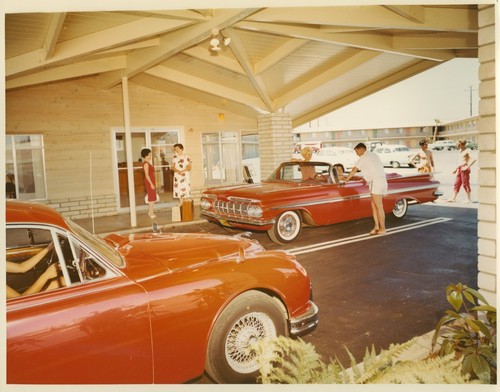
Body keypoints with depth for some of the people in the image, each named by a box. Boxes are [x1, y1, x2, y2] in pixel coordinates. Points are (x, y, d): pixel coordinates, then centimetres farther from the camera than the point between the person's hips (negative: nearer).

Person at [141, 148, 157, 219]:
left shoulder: (148, 163, 14)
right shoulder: (146, 163, -15)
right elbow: (147, 175, -19)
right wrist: (151, 183, -21)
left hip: (151, 181, 10)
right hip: (149, 182, -10)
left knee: (151, 197, 14)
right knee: (152, 197, -6)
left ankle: (150, 212, 22)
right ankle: (151, 213, -2)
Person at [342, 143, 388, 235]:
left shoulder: (363, 157, -4)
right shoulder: (374, 155, 21)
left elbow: (354, 170, -3)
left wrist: (345, 180, 6)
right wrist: (366, 178, 38)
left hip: (376, 182, -9)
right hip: (382, 180, 9)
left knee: (379, 207, -5)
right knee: (374, 206, 9)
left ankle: (382, 229, -2)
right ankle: (376, 226, 9)